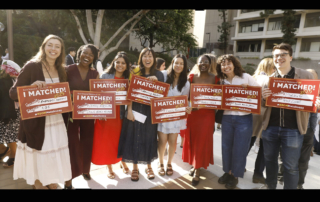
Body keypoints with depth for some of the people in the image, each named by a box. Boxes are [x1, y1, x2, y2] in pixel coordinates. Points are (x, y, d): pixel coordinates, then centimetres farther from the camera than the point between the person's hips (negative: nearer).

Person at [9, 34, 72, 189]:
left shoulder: (61, 70, 7)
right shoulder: (32, 66, -11)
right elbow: (13, 93, -12)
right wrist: (32, 86, -29)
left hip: (56, 120, 5)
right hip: (36, 121, -5)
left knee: (54, 155, 16)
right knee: (37, 156, 10)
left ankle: (52, 182, 38)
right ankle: (37, 183, 35)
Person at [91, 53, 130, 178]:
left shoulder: (128, 80, 6)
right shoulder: (105, 76, -3)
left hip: (121, 114, 2)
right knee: (106, 141, 6)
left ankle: (123, 163, 37)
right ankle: (109, 168, 27)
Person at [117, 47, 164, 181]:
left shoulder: (159, 74, 2)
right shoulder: (135, 73, 1)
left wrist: (156, 80, -17)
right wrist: (129, 110, -12)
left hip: (151, 111, 1)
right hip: (136, 110, 0)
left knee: (149, 137, 10)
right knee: (134, 137, 5)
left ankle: (149, 166, 28)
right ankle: (135, 168, 22)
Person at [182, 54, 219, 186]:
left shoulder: (215, 79, -1)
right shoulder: (192, 77, 2)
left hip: (207, 114, -1)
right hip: (192, 113, 2)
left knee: (202, 142, 2)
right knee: (191, 139, 11)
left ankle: (198, 170, 17)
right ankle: (194, 165, 34)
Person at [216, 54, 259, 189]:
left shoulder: (246, 77, -3)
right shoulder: (222, 81, 8)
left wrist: (248, 87, -18)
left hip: (244, 118, -3)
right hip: (227, 118, 4)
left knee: (239, 148, 6)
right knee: (226, 146, 12)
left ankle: (235, 175, 25)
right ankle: (227, 172, 32)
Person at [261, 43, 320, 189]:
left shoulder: (305, 76, -1)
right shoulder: (268, 79, 6)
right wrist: (263, 97, -13)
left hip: (293, 130, -3)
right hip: (270, 128, 3)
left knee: (291, 166, 8)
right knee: (270, 160, 17)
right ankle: (270, 186, 36)